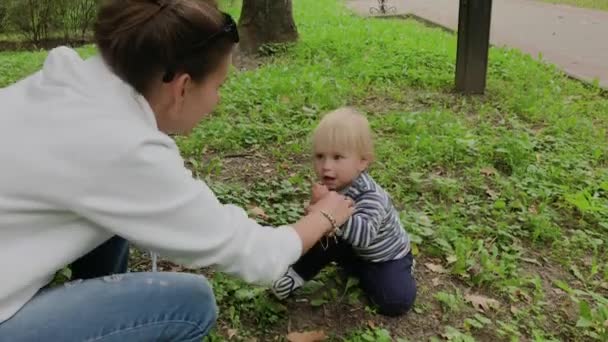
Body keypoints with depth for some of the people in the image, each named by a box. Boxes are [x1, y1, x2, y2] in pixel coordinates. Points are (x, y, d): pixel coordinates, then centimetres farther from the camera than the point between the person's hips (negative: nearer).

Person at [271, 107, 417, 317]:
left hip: (386, 255, -5)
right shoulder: (331, 186, -16)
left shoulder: (370, 197, -37)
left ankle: (362, 274, 3)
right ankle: (298, 275, 6)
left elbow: (364, 235, -53)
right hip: (352, 250, 5)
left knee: (397, 302, -21)